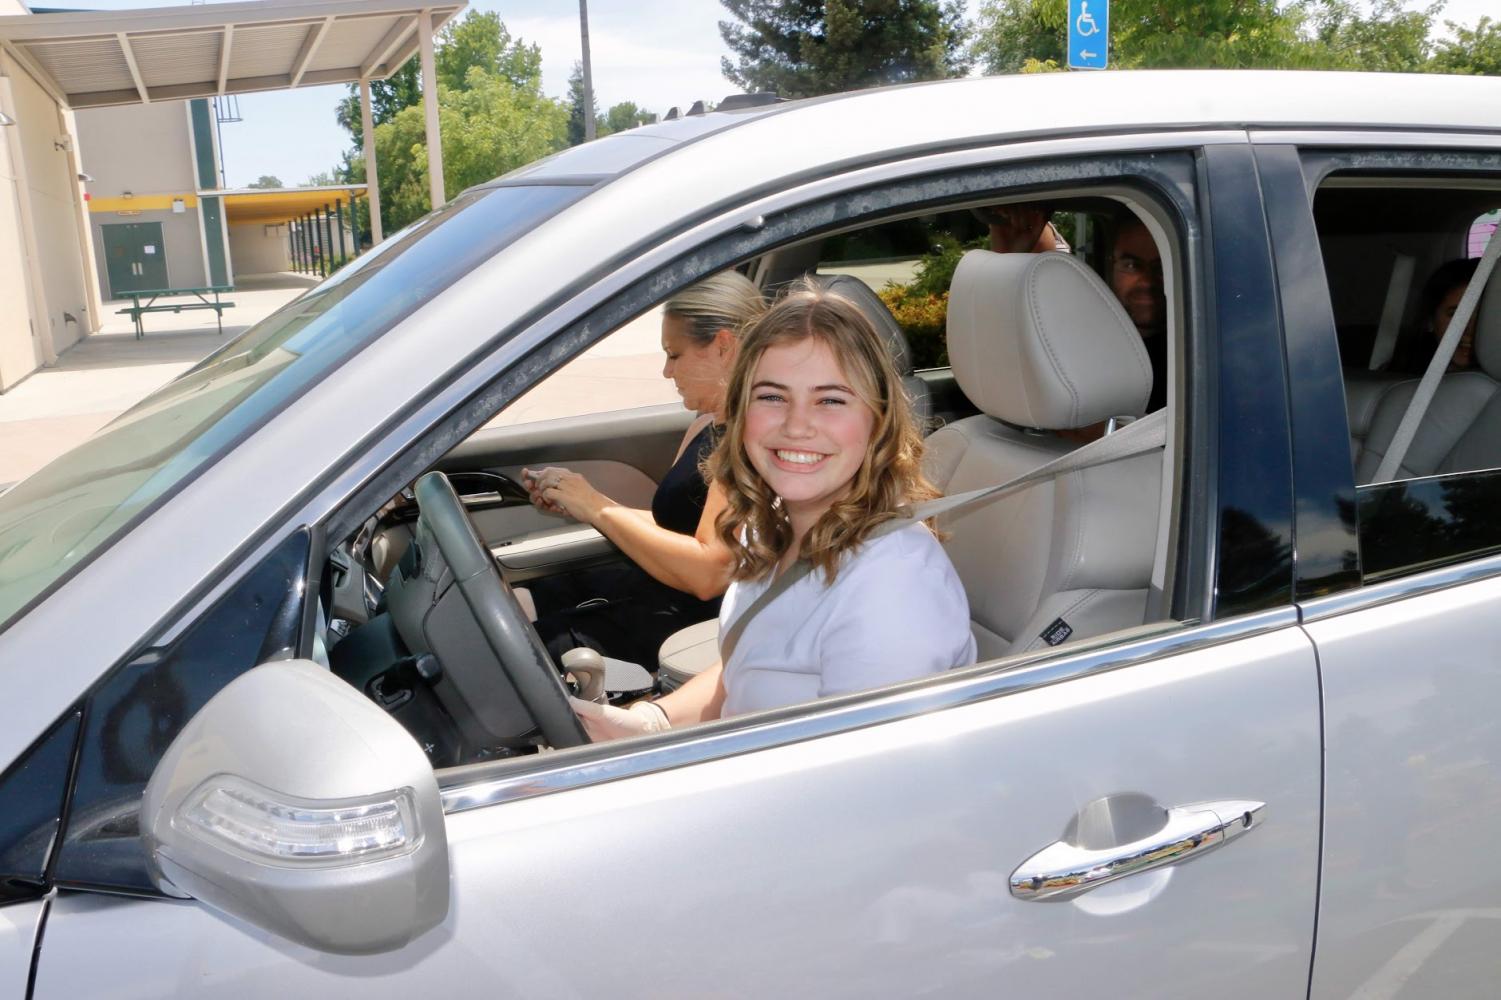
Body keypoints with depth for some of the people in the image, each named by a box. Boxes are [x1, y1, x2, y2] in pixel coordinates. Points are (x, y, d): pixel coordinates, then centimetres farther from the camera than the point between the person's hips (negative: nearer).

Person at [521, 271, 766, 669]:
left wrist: (599, 509, -16)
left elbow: (707, 574, -23)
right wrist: (575, 504, 2)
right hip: (653, 590, 9)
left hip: (695, 620, -9)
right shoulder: (705, 427, 13)